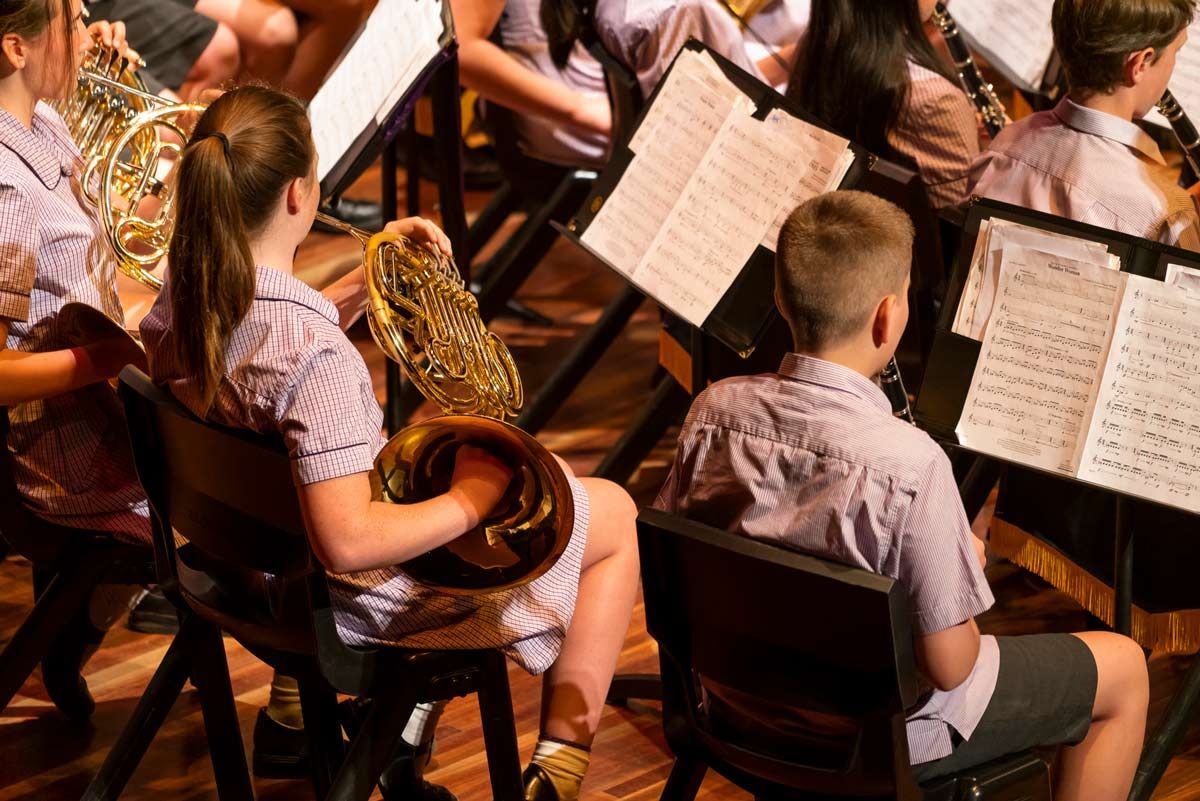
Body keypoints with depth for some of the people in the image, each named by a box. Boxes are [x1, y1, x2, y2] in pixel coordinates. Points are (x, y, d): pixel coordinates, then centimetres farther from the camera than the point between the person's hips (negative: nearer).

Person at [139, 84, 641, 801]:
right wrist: (470, 503, -23)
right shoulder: (317, 352, -36)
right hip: (358, 592, -8)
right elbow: (346, 542, -37)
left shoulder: (178, 300, -10)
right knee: (616, 515, 9)